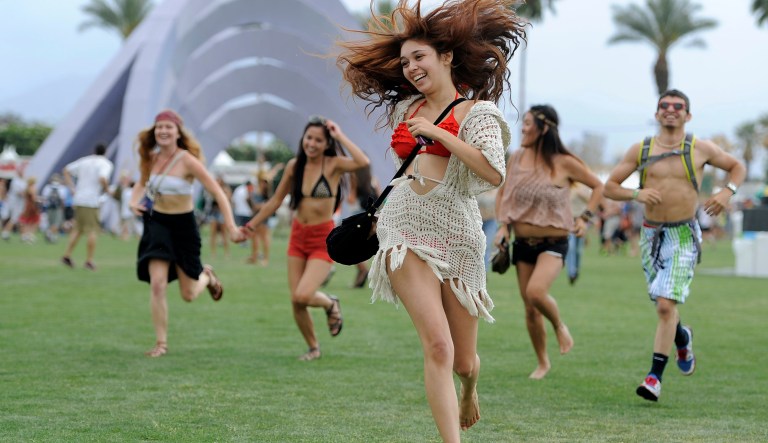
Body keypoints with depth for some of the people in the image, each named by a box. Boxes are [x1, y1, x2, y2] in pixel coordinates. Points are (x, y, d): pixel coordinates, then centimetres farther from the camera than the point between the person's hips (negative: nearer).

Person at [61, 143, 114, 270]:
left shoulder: (84, 161, 16)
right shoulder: (106, 164, -3)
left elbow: (66, 170, 17)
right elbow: (102, 179, -22)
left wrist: (72, 188, 14)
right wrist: (106, 189, -3)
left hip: (78, 199, 6)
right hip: (91, 200, -6)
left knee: (78, 229, 17)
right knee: (93, 231, 1)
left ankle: (67, 255, 11)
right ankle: (89, 261, 0)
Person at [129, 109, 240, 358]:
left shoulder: (187, 161, -17)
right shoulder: (152, 158, -1)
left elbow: (218, 193, -17)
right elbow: (142, 182, 20)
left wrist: (231, 226, -25)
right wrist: (133, 200, -3)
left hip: (183, 226, -3)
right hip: (157, 223, 3)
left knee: (188, 295, 5)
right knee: (157, 284, -13)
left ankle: (207, 277, 42)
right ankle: (161, 343, -1)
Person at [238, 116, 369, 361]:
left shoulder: (333, 164, -11)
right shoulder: (294, 166, 1)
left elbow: (363, 162, -32)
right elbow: (275, 200, 13)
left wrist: (340, 136, -23)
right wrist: (252, 225, 15)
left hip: (323, 239, -5)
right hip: (298, 236, 5)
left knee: (303, 295, -20)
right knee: (296, 301, 2)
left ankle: (330, 304, 15)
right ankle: (313, 348, 26)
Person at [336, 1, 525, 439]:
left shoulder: (477, 112, -2)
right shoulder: (407, 108, 13)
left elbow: (494, 174, -19)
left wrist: (438, 133, -15)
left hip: (457, 237, -2)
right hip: (405, 231, 2)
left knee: (463, 360, 7)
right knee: (438, 344, -18)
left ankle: (469, 388, 45)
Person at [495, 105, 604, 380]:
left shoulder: (564, 163, -8)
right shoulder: (516, 159, 3)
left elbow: (597, 186, 6)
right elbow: (502, 194, 15)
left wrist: (585, 218, -3)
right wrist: (502, 226, 1)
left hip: (554, 243, -4)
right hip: (523, 243, 4)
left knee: (536, 292, -29)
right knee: (530, 309, 6)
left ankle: (559, 325, 3)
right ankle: (542, 362, 25)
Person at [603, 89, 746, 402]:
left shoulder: (700, 149, -1)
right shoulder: (640, 150, 3)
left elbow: (737, 167, 13)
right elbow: (609, 187, 3)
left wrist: (727, 191, -7)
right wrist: (635, 194, -17)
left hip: (684, 236, -3)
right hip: (651, 235, 3)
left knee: (665, 305, -16)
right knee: (662, 304, 17)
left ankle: (655, 377, -11)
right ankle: (683, 338, 51)